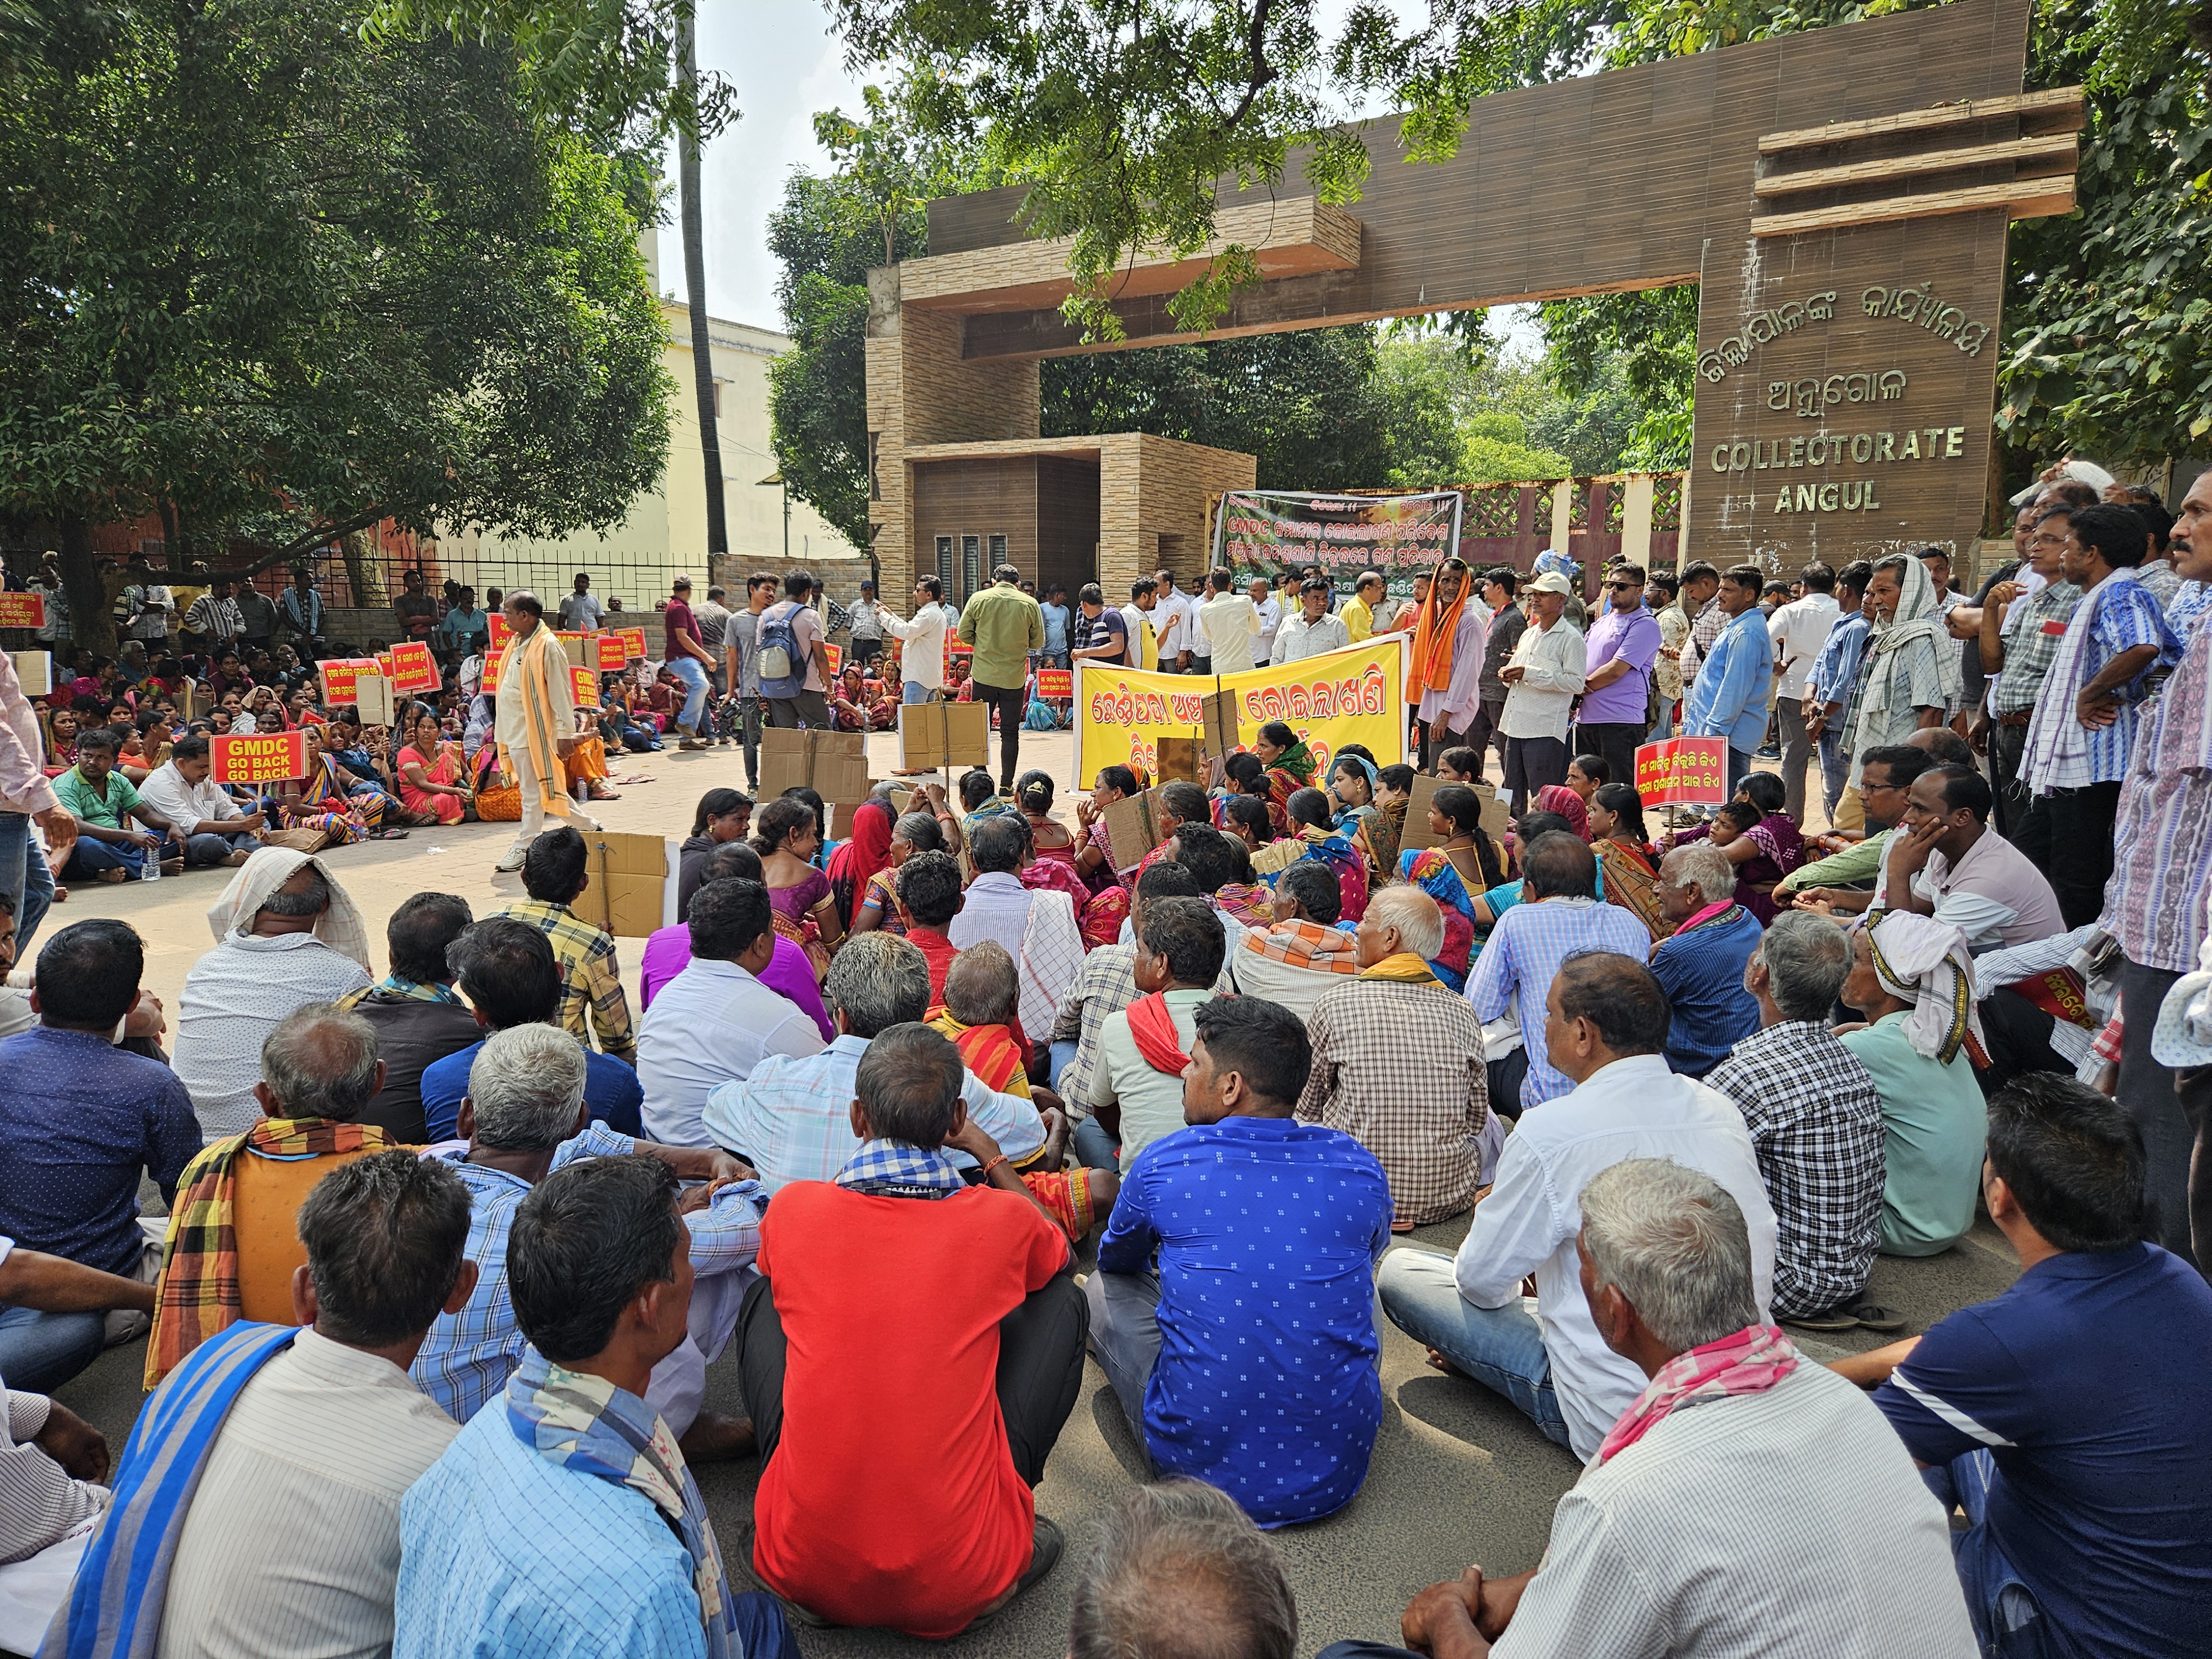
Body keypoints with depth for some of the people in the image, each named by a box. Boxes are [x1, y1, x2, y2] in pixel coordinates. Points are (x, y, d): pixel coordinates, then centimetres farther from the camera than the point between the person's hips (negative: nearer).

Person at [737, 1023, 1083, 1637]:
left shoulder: (792, 1208, -6)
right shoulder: (1001, 1219, -9)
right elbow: (1060, 1256, 18)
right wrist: (989, 1154, 25)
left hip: (803, 1572, 2)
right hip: (957, 1589, -1)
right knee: (1063, 1300, 14)